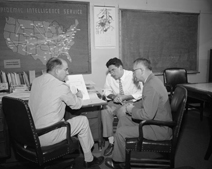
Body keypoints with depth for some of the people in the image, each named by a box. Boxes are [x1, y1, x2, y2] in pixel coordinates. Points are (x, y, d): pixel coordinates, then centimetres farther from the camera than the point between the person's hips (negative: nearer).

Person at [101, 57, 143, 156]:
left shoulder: (132, 76, -14)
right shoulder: (109, 77, -2)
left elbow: (140, 94, -15)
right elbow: (106, 91, 10)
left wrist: (124, 97, -22)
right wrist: (113, 96, -13)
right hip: (116, 103, 4)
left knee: (122, 112, -34)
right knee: (105, 110, -24)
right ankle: (111, 141, -16)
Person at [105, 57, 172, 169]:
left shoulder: (151, 87, -27)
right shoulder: (152, 80, 6)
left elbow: (148, 115, -30)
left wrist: (132, 110, -13)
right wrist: (134, 107, 4)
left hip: (159, 129, -10)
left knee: (120, 132, -8)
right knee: (123, 120, 14)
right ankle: (119, 154, 25)